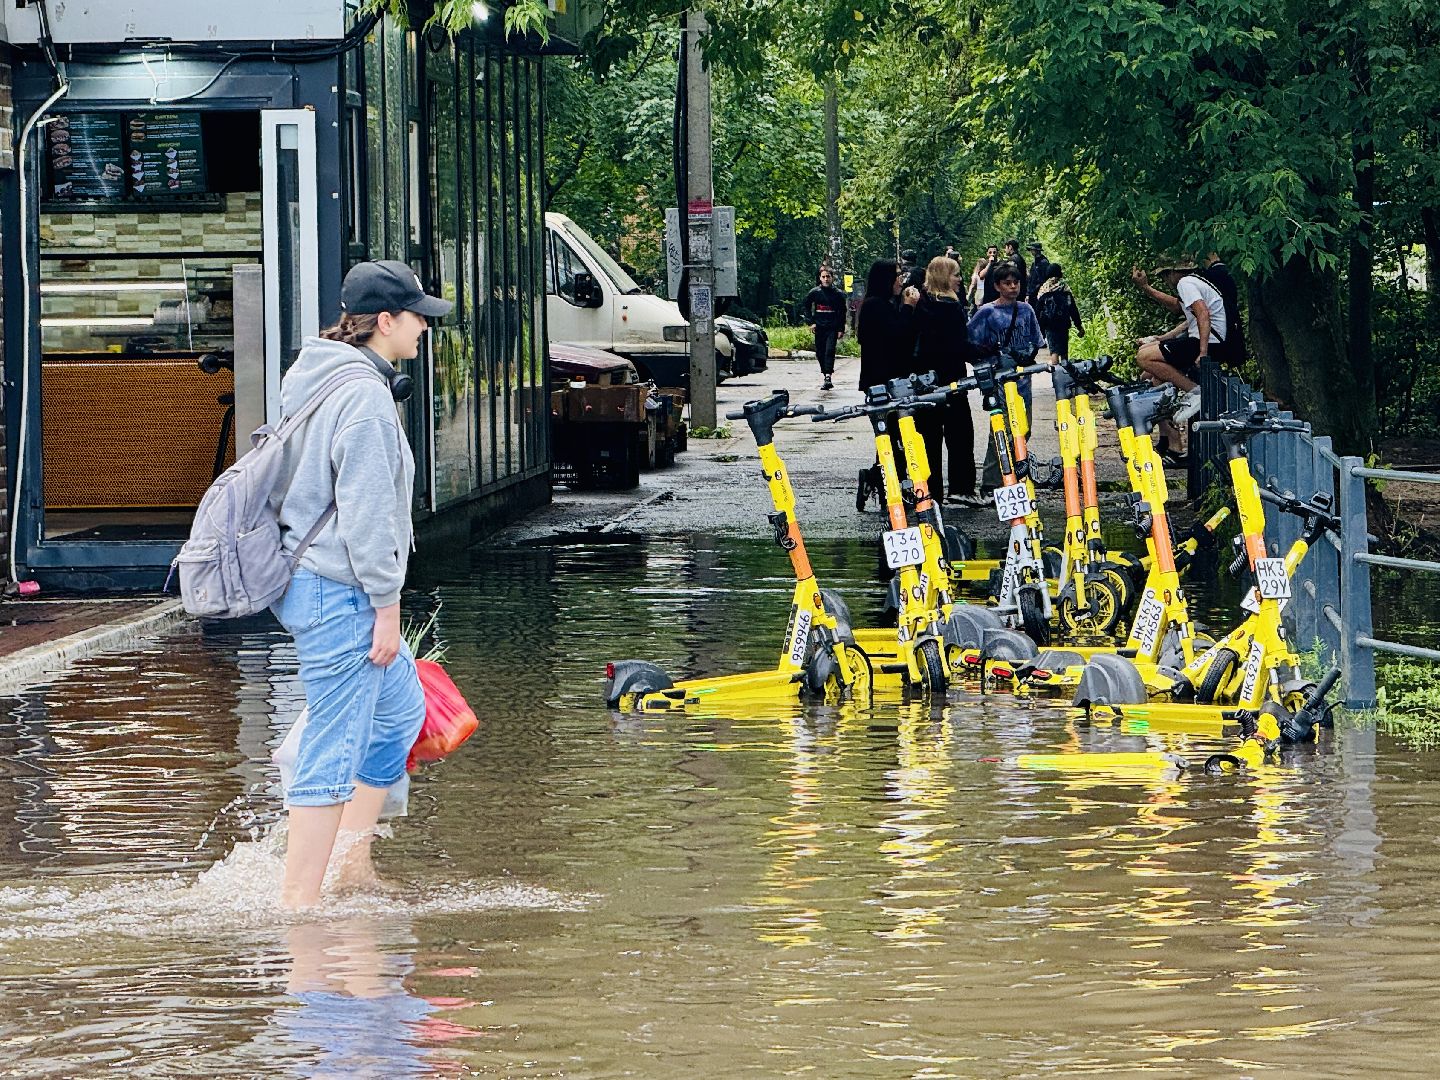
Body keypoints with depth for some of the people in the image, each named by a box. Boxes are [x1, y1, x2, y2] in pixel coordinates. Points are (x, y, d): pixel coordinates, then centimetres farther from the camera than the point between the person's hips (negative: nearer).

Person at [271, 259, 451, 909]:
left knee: (401, 710, 22)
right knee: (333, 750, -7)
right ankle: (297, 903, -6)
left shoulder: (311, 379, 14)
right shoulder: (363, 395, -18)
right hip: (339, 593, -11)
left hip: (305, 581, 11)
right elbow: (366, 510, -21)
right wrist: (386, 604, -17)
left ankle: (351, 859, 23)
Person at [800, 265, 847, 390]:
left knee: (829, 351, -17)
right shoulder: (815, 292, 5)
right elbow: (805, 307, 12)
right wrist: (811, 322, 1)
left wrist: (841, 329, 0)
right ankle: (826, 376, 16)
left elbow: (842, 313, 7)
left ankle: (828, 377, -25)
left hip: (832, 328, -3)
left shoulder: (838, 294, 3)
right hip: (819, 328, 3)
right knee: (820, 353, 4)